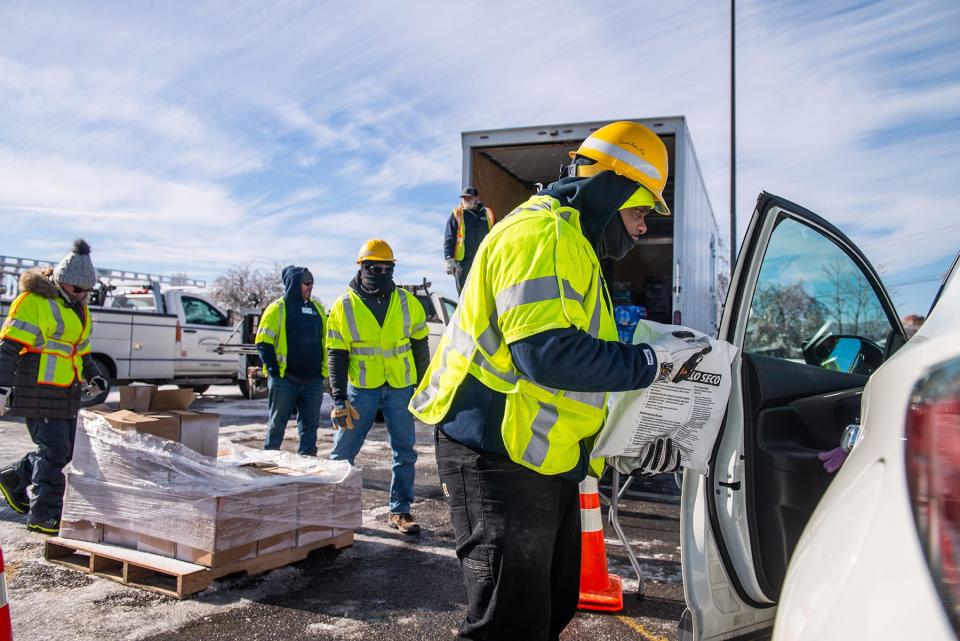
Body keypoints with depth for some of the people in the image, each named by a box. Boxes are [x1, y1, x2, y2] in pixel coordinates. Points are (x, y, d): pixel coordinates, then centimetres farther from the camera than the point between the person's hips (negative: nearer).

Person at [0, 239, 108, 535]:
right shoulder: (33, 301, -10)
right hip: (38, 392, -8)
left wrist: (93, 375, 15)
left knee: (63, 451, 12)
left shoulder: (80, 309, 16)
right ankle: (44, 516, 0)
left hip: (66, 394, 8)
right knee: (53, 449, -9)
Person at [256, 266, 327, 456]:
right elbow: (263, 342, -5)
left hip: (313, 381, 5)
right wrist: (274, 370, -12)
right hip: (284, 380, -5)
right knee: (277, 424, 5)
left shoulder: (317, 308, 13)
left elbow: (326, 341, 19)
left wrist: (324, 370, 11)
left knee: (310, 424, 8)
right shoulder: (278, 308, -3)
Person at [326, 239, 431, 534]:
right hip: (361, 388, -2)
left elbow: (419, 346, 10)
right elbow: (337, 356, -3)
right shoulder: (344, 306, -3)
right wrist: (339, 399, -9)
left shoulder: (407, 302, 2)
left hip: (400, 388, 2)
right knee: (342, 453, 2)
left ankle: (400, 510, 19)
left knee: (404, 452, 6)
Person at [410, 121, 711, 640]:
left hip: (546, 460, 11)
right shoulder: (542, 233, -14)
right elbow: (547, 353, -28)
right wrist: (649, 362, -17)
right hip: (501, 459, -11)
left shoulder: (573, 246, 21)